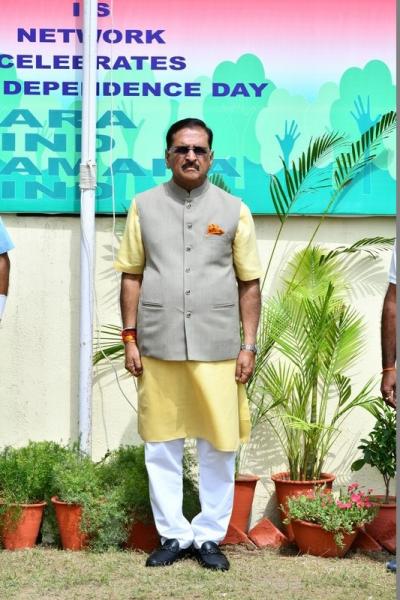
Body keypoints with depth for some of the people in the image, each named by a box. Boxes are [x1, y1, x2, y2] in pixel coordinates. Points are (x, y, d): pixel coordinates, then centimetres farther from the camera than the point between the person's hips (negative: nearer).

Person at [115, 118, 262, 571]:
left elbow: (249, 284, 5)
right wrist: (129, 337, 3)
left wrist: (249, 345, 0)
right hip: (158, 347, 1)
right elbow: (131, 276, 8)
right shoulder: (144, 206, 6)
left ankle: (209, 536, 18)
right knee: (161, 447, 7)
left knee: (218, 447, 3)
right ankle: (173, 535, 19)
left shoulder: (234, 210, 4)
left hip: (217, 349, -1)